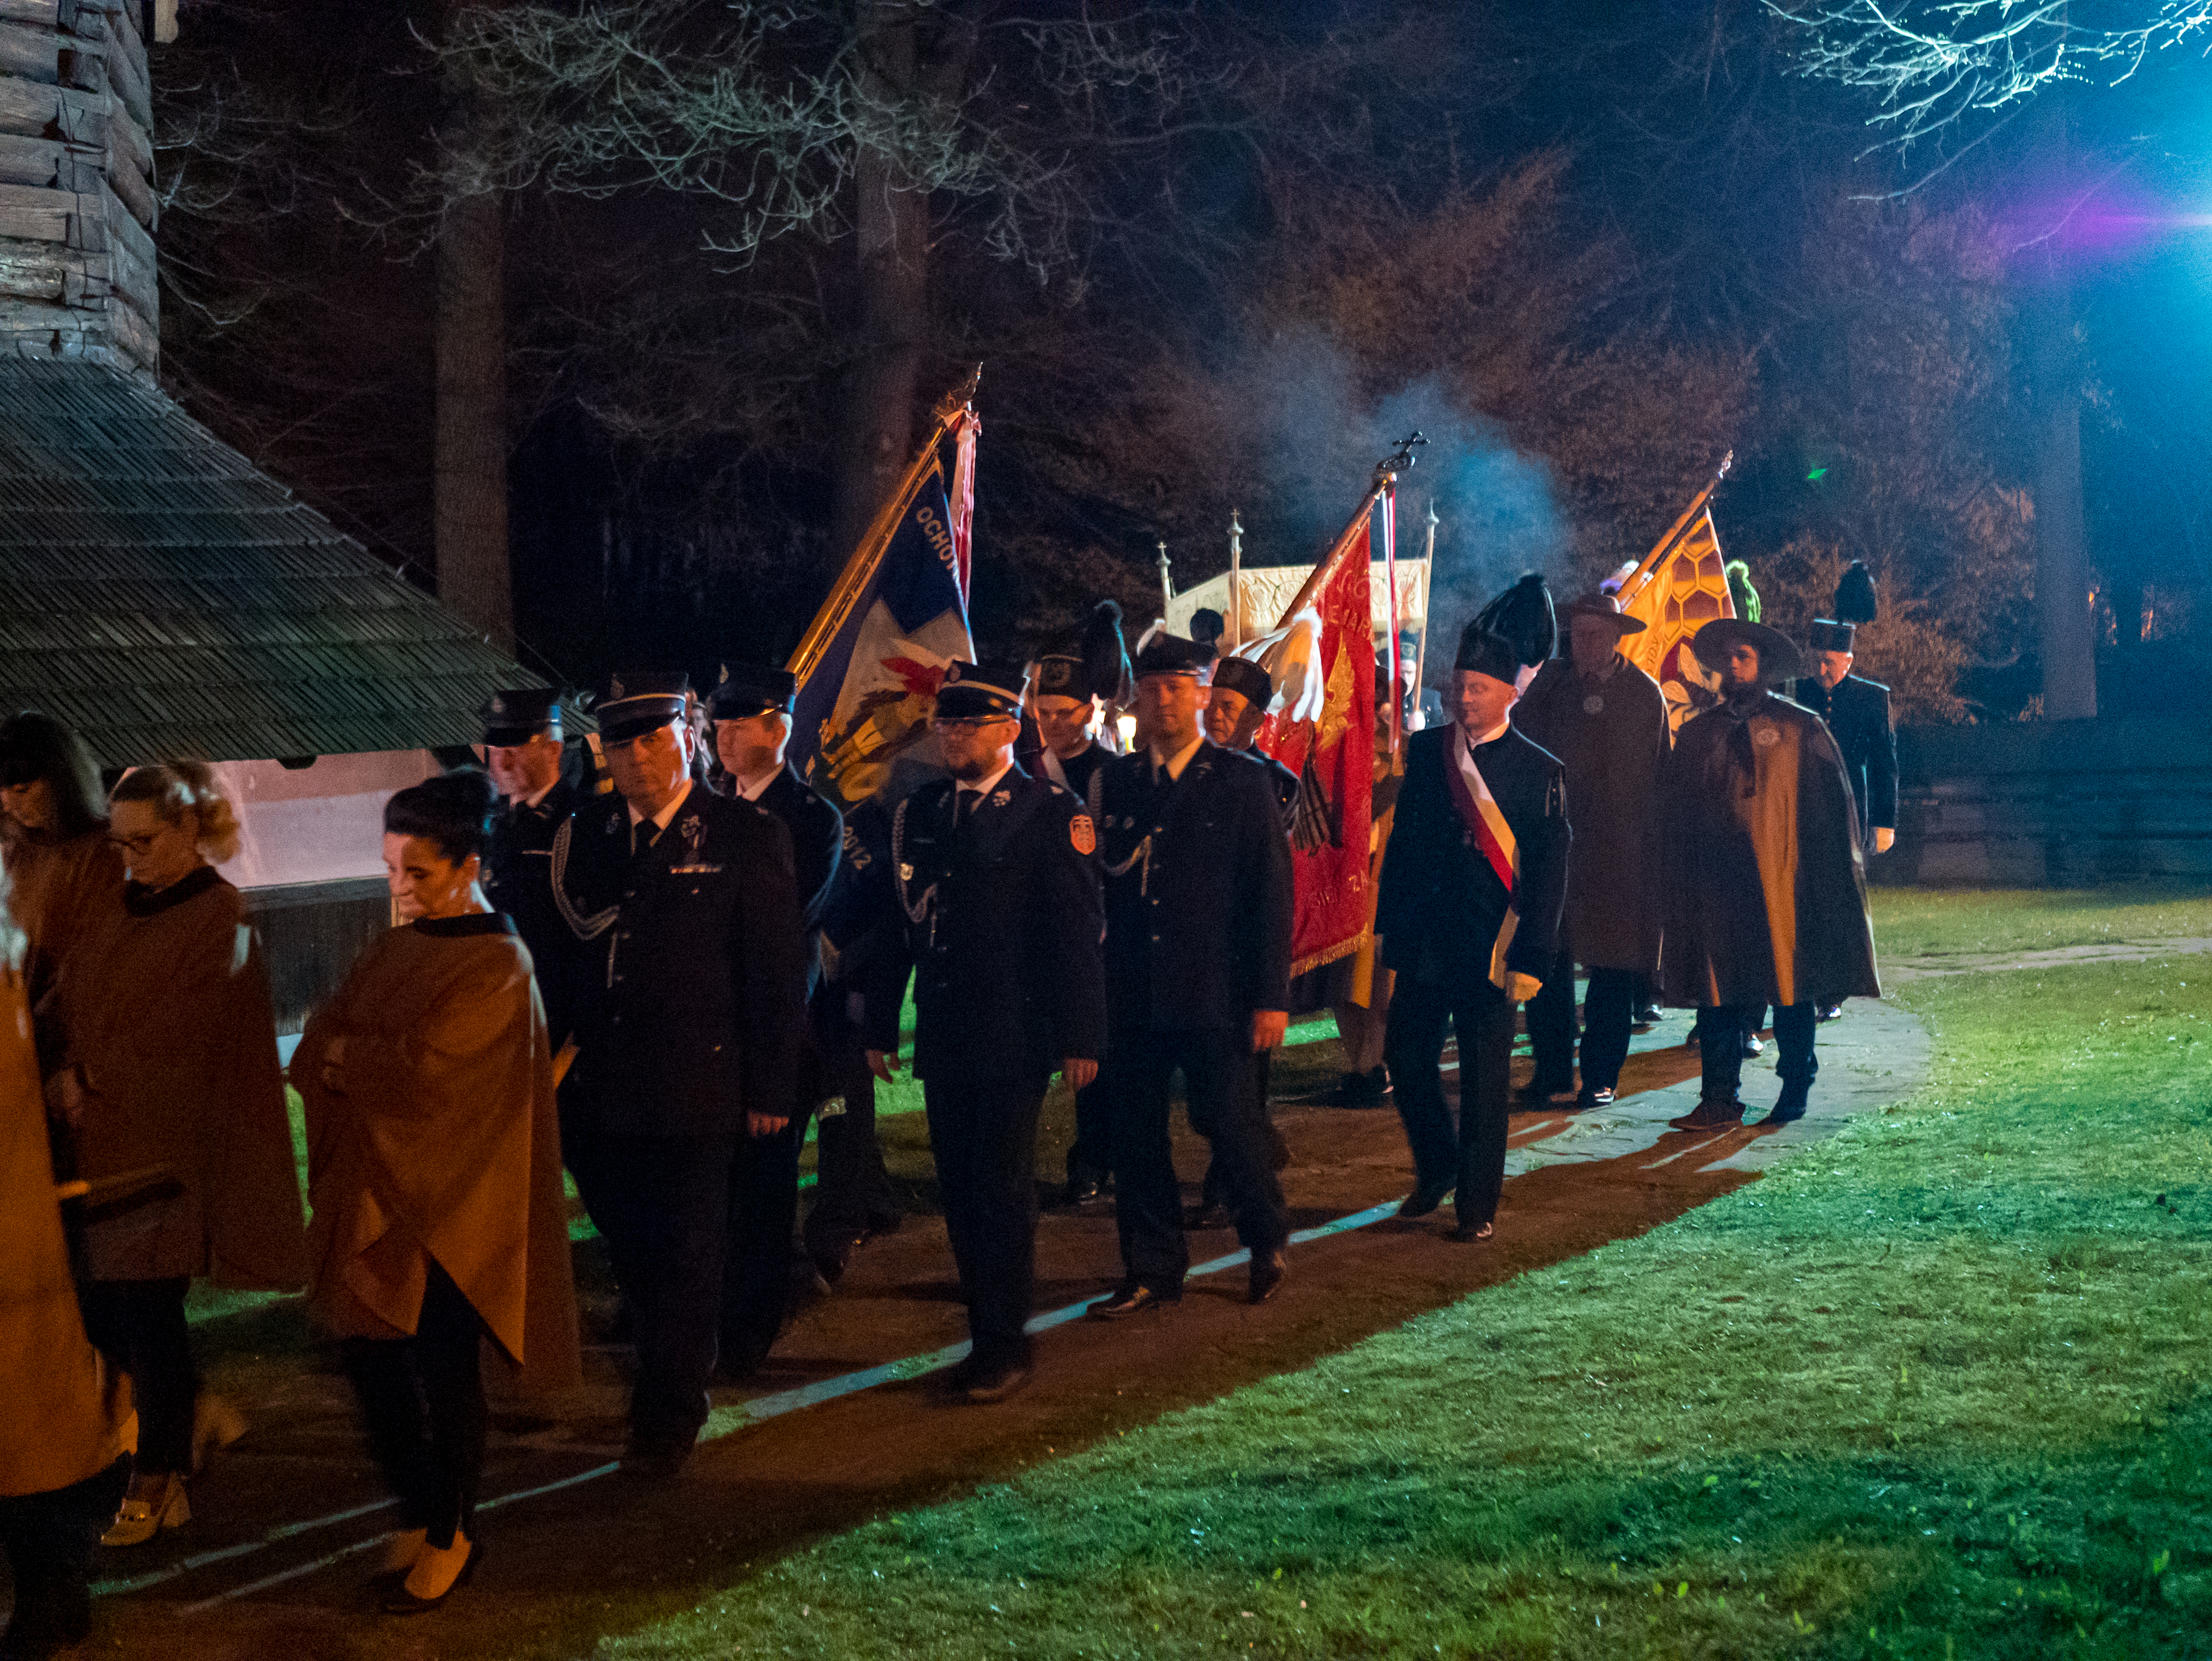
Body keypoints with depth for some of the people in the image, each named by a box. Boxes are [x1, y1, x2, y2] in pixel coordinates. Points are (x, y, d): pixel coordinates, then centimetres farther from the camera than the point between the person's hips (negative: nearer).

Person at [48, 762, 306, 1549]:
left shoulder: (220, 920, -10)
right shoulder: (120, 912, 11)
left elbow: (177, 1039, -14)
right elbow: (68, 1003, 7)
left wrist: (90, 1083, -13)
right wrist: (66, 1073, -11)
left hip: (168, 1147, -7)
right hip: (99, 1143, 7)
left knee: (145, 1305, -2)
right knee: (93, 1302, 6)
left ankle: (156, 1484, 12)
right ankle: (197, 1412, 29)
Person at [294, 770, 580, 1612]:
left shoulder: (498, 966, -14)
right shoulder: (395, 949, 8)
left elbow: (425, 1068, -22)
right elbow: (315, 1051, 3)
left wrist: (344, 1055, -7)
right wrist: (371, 1063, -16)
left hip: (448, 1198, -7)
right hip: (373, 1190, 7)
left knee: (441, 1368, 4)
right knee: (368, 1351, 10)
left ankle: (452, 1533, 21)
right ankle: (419, 1506, 29)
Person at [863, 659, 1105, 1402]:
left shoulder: (1051, 813, -5)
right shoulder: (917, 812, 11)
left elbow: (1076, 932, -7)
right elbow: (899, 923, 13)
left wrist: (1080, 1037, -11)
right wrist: (880, 1026, 12)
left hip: (1013, 1035, -5)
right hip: (942, 1035, 5)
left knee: (1001, 1188, -3)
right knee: (961, 1191, 8)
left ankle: (1004, 1343, 4)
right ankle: (990, 1331, 17)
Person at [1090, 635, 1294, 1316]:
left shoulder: (1243, 783, 0)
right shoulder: (1115, 782, 9)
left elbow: (1271, 894, -2)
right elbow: (1099, 882, 10)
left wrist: (1271, 996, -8)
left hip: (1214, 997, -3)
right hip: (1132, 996, 3)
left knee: (1228, 1120, 1)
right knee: (1135, 1131, 6)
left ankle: (1268, 1241, 26)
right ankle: (1152, 1269, 17)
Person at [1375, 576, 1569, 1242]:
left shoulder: (1541, 774, -5)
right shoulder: (1424, 751, 6)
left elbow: (1548, 875, -5)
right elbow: (1402, 843, 11)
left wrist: (1531, 960, -10)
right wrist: (1389, 925, 9)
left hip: (1490, 950, -4)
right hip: (1422, 943, 4)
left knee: (1484, 1078, 2)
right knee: (1407, 1059, 8)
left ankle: (1478, 1203, 14)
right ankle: (1437, 1169, 31)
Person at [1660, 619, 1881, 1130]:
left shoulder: (1802, 729, 3)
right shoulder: (1697, 734, 11)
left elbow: (1831, 809, 2)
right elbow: (1674, 816, 14)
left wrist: (1830, 880, -4)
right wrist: (1677, 886, 8)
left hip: (1786, 883, -2)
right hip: (1717, 886, 2)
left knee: (1792, 987, 4)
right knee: (1719, 991, -2)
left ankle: (1795, 1091, 16)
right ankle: (1720, 1099, 0)